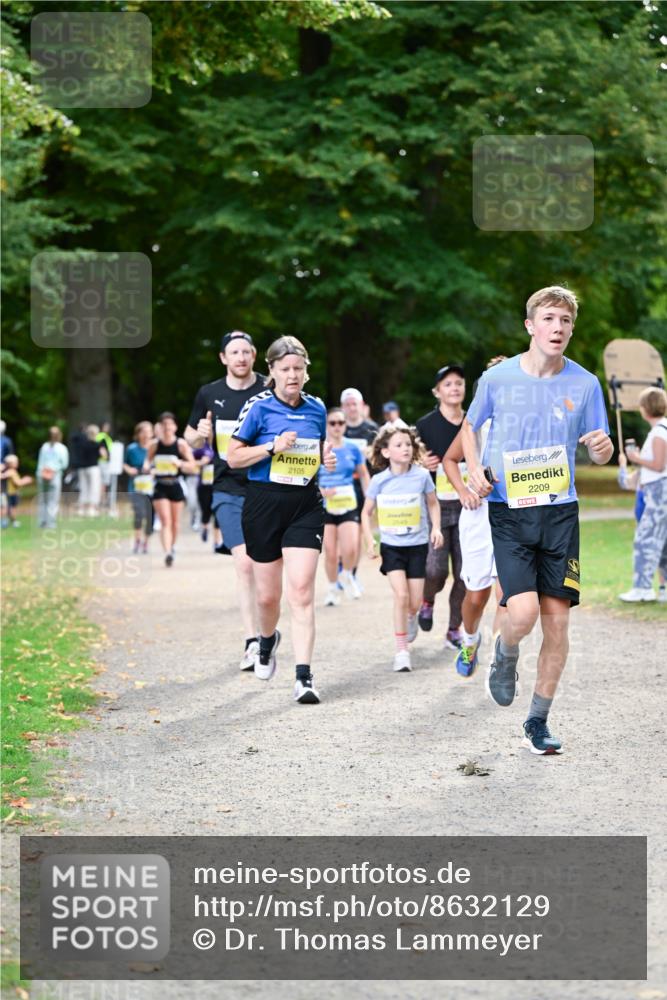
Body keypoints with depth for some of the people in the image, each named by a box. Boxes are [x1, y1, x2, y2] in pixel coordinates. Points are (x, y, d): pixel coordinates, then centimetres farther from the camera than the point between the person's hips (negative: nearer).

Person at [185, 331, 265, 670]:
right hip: (229, 491, 1)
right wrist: (199, 435, -6)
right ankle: (252, 641, -9)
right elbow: (191, 439, 17)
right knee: (244, 564, -10)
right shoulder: (209, 394, 6)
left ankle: (267, 629, 23)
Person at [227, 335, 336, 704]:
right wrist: (272, 447, -16)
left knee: (302, 590, -12)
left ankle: (303, 676, -14)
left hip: (305, 506, 2)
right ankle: (267, 640, 43)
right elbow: (233, 456, -3)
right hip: (264, 504, -2)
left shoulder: (316, 408, 7)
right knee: (268, 594, 8)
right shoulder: (259, 407, -4)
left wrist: (327, 460, 0)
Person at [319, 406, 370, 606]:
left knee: (350, 549, -16)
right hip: (325, 507, 0)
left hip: (348, 505, 0)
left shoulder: (352, 449, 4)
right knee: (330, 553, -1)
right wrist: (321, 491, -17)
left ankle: (347, 576, 16)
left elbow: (364, 475, 14)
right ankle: (333, 588, 22)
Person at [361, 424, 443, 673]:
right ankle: (401, 651, -7)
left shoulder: (422, 475, -6)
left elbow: (433, 504, 10)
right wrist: (369, 540, -3)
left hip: (417, 544, 1)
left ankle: (410, 617, 44)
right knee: (401, 594, -15)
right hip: (391, 545, -1)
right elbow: (366, 512, 6)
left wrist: (436, 527, -5)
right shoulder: (379, 480, -6)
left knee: (415, 602, 4)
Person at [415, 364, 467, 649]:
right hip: (436, 505, -3)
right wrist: (422, 464, -14)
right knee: (436, 569, -14)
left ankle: (454, 631, 13)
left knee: (464, 574, 0)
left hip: (466, 506, 3)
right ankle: (427, 602, 20)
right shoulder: (425, 425, 0)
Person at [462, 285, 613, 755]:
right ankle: (505, 658, 19)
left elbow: (600, 455, 10)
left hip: (560, 512, 2)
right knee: (523, 611, -18)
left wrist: (604, 447, -15)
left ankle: (538, 722, 16)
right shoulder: (498, 378, -2)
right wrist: (475, 469, -2)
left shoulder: (584, 384, 1)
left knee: (557, 620, 0)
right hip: (509, 511, -2)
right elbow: (470, 425, 15)